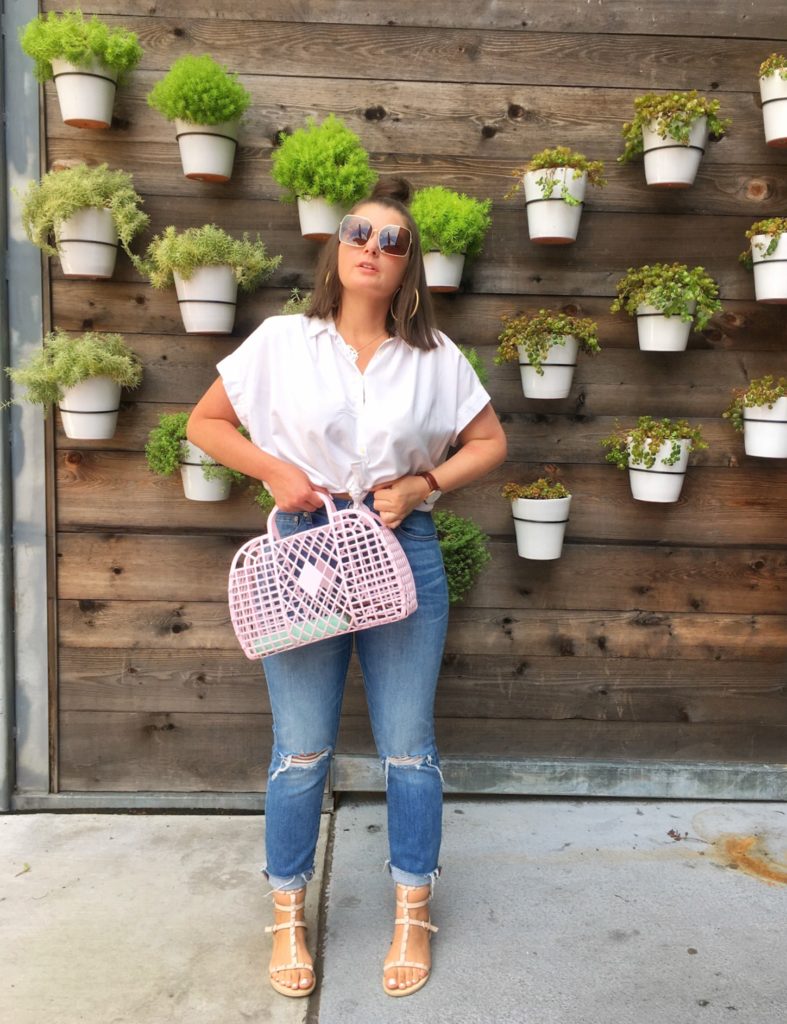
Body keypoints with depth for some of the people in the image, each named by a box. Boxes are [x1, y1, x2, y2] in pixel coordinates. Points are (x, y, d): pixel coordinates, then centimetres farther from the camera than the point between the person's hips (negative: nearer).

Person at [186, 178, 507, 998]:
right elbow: (205, 423, 8)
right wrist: (273, 470, -8)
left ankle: (413, 915, 30)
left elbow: (490, 443, 10)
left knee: (408, 747, 10)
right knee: (301, 750, 9)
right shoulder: (282, 341, 1)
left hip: (404, 552, 1)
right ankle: (288, 917, 31)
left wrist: (423, 485, -7)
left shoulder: (435, 355, 4)